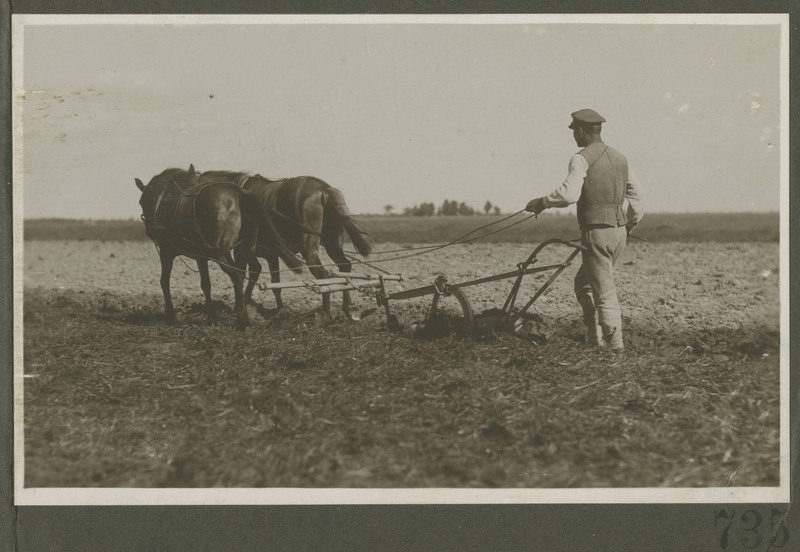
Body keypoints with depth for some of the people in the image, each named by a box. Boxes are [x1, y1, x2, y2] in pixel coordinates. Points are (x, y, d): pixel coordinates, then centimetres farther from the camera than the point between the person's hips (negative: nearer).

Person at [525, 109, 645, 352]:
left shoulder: (582, 159, -10)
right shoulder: (619, 158, 14)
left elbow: (569, 194, -23)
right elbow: (637, 195, 17)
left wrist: (541, 203, -9)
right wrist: (630, 225, 28)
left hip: (597, 233, -8)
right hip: (619, 232, 8)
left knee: (604, 291, -2)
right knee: (584, 283, 18)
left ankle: (615, 343, 0)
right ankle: (594, 337, 17)